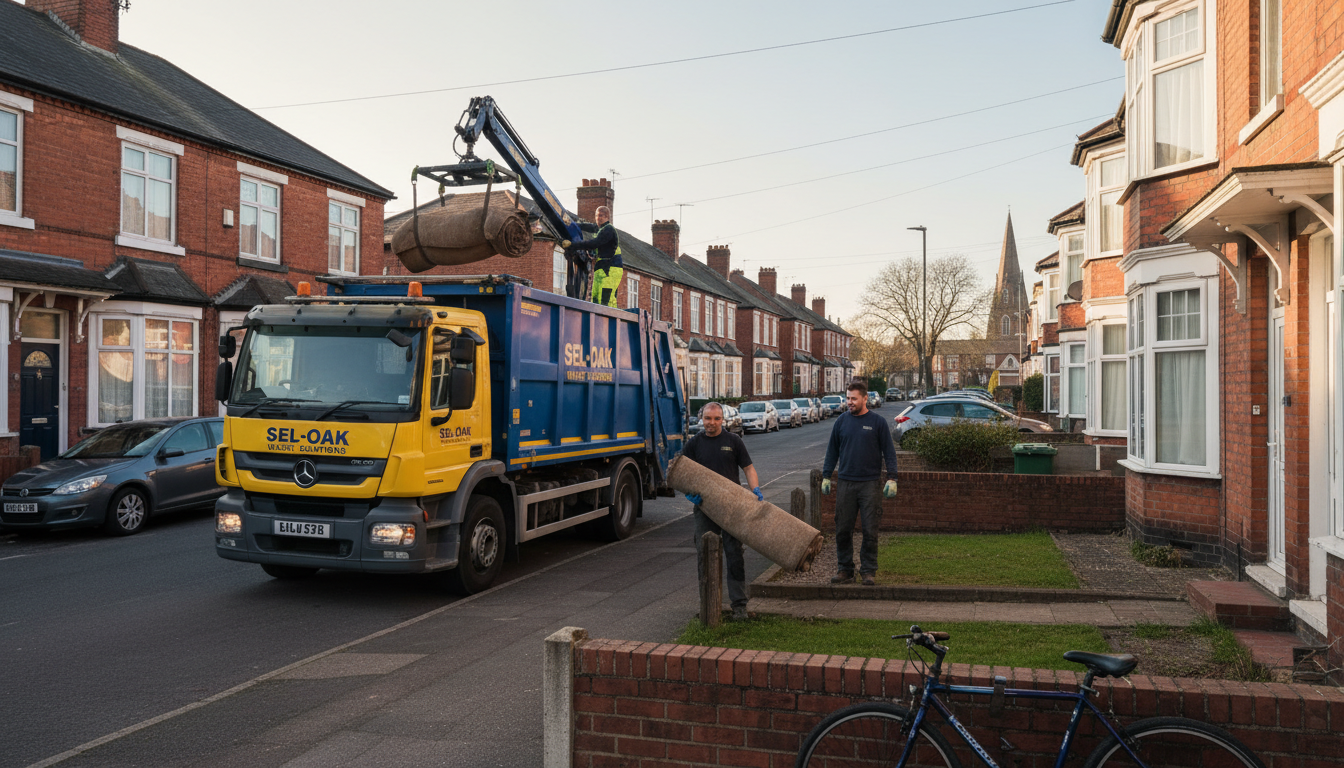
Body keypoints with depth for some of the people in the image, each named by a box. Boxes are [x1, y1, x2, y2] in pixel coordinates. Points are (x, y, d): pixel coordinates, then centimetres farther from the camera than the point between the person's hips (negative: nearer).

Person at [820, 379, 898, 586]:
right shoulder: (842, 421, 7)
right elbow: (832, 450, 14)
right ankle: (844, 569, 15)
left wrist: (892, 478, -5)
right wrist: (826, 476, 11)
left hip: (870, 484, -2)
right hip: (846, 484, 2)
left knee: (870, 531, 1)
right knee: (843, 530, 4)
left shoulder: (877, 422, 0)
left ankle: (868, 571, 11)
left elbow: (889, 451, 3)